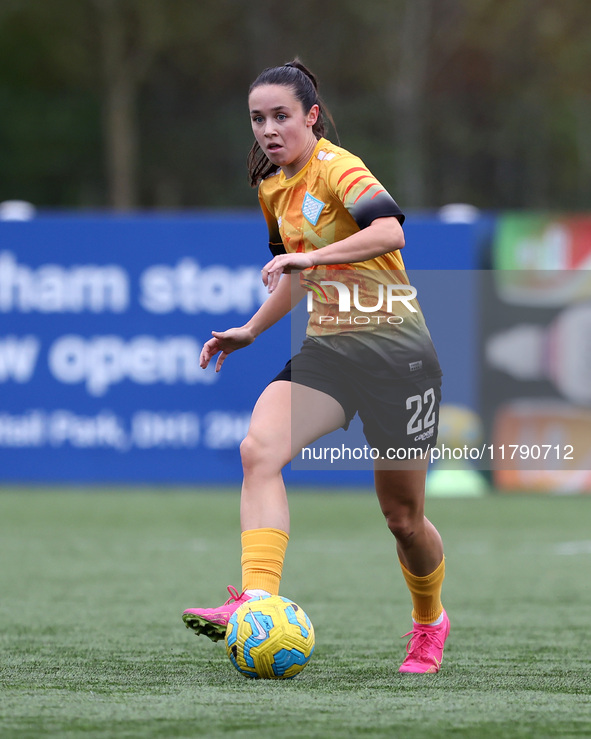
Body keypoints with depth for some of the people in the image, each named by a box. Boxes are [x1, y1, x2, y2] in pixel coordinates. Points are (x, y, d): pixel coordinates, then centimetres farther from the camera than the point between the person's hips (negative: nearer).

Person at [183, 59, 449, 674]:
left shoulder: (336, 168, -13)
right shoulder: (272, 187, 13)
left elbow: (390, 231, -32)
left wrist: (309, 257, -36)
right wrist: (250, 330, 21)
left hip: (394, 348, -6)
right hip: (327, 347, 6)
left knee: (403, 518, 4)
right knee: (259, 449, -24)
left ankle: (429, 622, 33)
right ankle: (258, 603, -34)